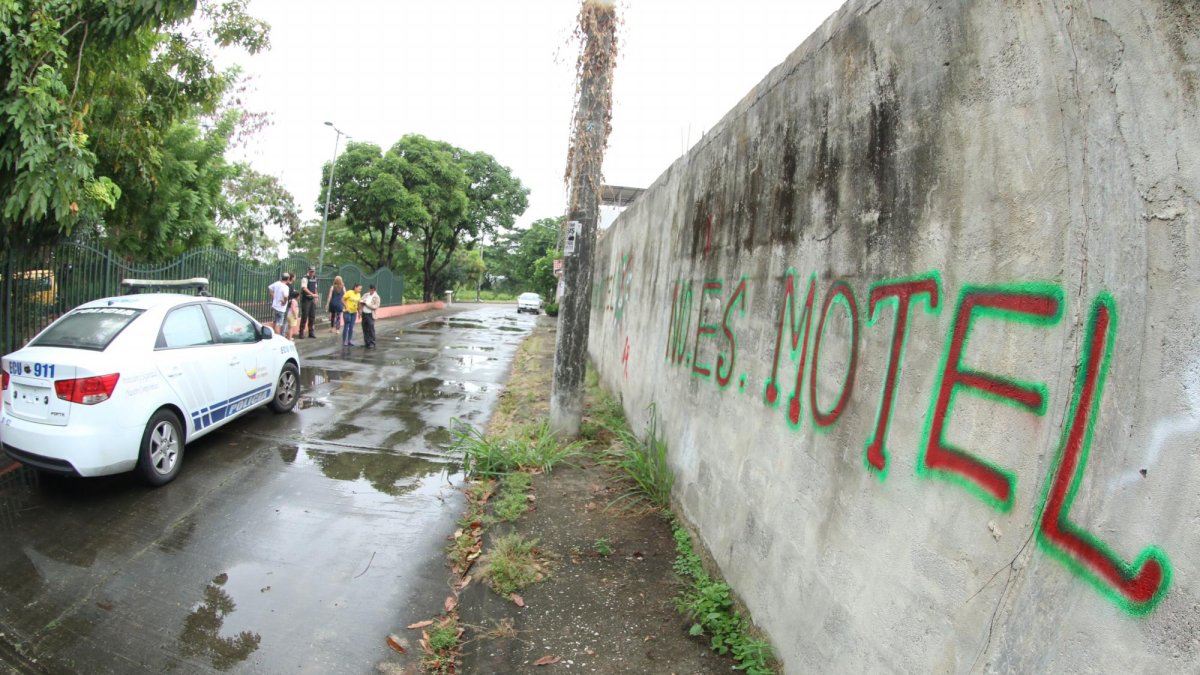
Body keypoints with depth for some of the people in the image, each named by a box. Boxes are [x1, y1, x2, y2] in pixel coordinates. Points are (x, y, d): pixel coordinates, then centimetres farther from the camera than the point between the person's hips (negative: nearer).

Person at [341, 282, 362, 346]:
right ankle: (344, 341, 6)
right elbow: (342, 300, -11)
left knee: (351, 327, 8)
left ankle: (350, 341, 15)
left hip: (354, 312, 5)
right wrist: (347, 307, -17)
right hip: (347, 312, -5)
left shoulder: (359, 294, 3)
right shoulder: (349, 292, -14)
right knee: (346, 327, -1)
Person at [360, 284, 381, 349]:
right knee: (365, 329, 8)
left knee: (371, 329, -7)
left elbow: (376, 307, -14)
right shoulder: (365, 295, 12)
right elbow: (360, 301, 14)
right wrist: (361, 302, -9)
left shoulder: (377, 297, -6)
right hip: (364, 314, 6)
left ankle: (372, 344, -2)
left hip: (370, 315, -6)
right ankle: (366, 342, 17)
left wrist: (367, 304, -17)